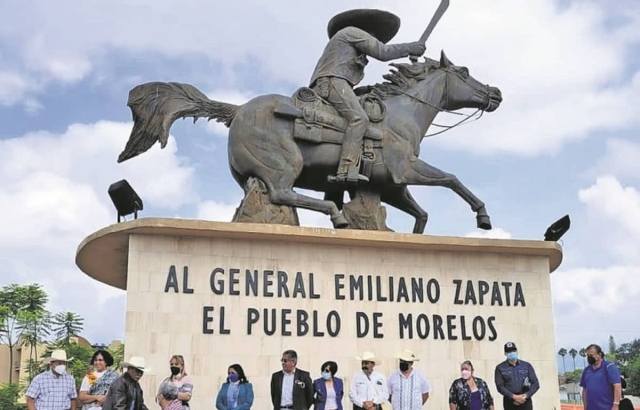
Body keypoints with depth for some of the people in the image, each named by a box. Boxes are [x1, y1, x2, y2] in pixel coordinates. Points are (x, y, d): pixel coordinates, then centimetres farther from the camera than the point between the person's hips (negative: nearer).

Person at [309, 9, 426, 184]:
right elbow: (382, 52, 0)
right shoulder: (352, 32, 10)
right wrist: (410, 48, 8)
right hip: (333, 81, -11)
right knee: (359, 119, -26)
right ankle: (346, 171, -42)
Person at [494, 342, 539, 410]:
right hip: (509, 403, -1)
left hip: (525, 402, 1)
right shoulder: (500, 368, 4)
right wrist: (514, 396, -16)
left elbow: (535, 384, 6)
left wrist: (526, 395, -10)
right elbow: (500, 386, -4)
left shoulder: (527, 365, 10)